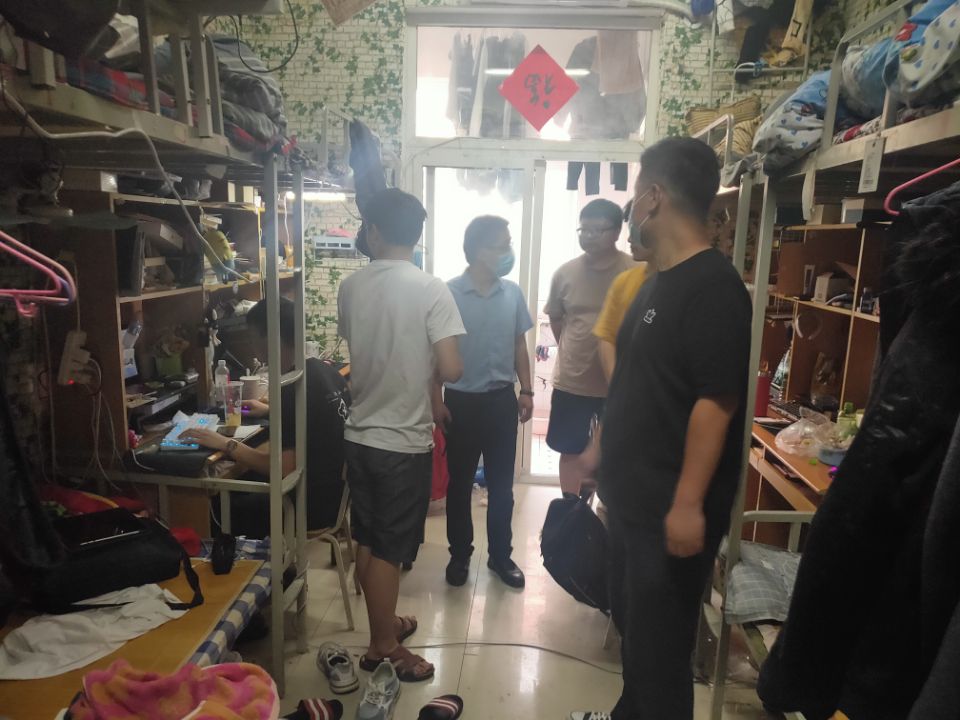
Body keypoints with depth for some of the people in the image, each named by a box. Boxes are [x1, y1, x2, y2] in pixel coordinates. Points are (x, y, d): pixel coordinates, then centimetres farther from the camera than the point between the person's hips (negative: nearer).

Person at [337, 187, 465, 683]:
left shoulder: (350, 287, -1)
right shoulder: (431, 289, -15)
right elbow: (450, 369, -20)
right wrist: (429, 368, 2)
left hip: (359, 434, 5)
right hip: (404, 442, -5)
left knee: (368, 543, 19)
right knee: (389, 550, 8)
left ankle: (384, 625, 39)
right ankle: (384, 649, 25)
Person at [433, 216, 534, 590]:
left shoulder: (513, 293, 1)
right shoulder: (449, 293, -10)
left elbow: (519, 345, 10)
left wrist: (526, 391, 5)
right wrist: (437, 401, -8)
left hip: (502, 400, 3)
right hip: (462, 401, -3)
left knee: (501, 485, 11)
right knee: (460, 484, 10)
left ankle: (501, 555, 28)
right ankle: (459, 555, 28)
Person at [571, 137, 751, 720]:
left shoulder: (713, 286, -19)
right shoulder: (660, 282, 10)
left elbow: (717, 401, -24)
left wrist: (688, 504, -24)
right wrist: (602, 451, 19)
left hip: (671, 508, -9)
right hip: (634, 496, 10)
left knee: (660, 640, 8)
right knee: (632, 621, 24)